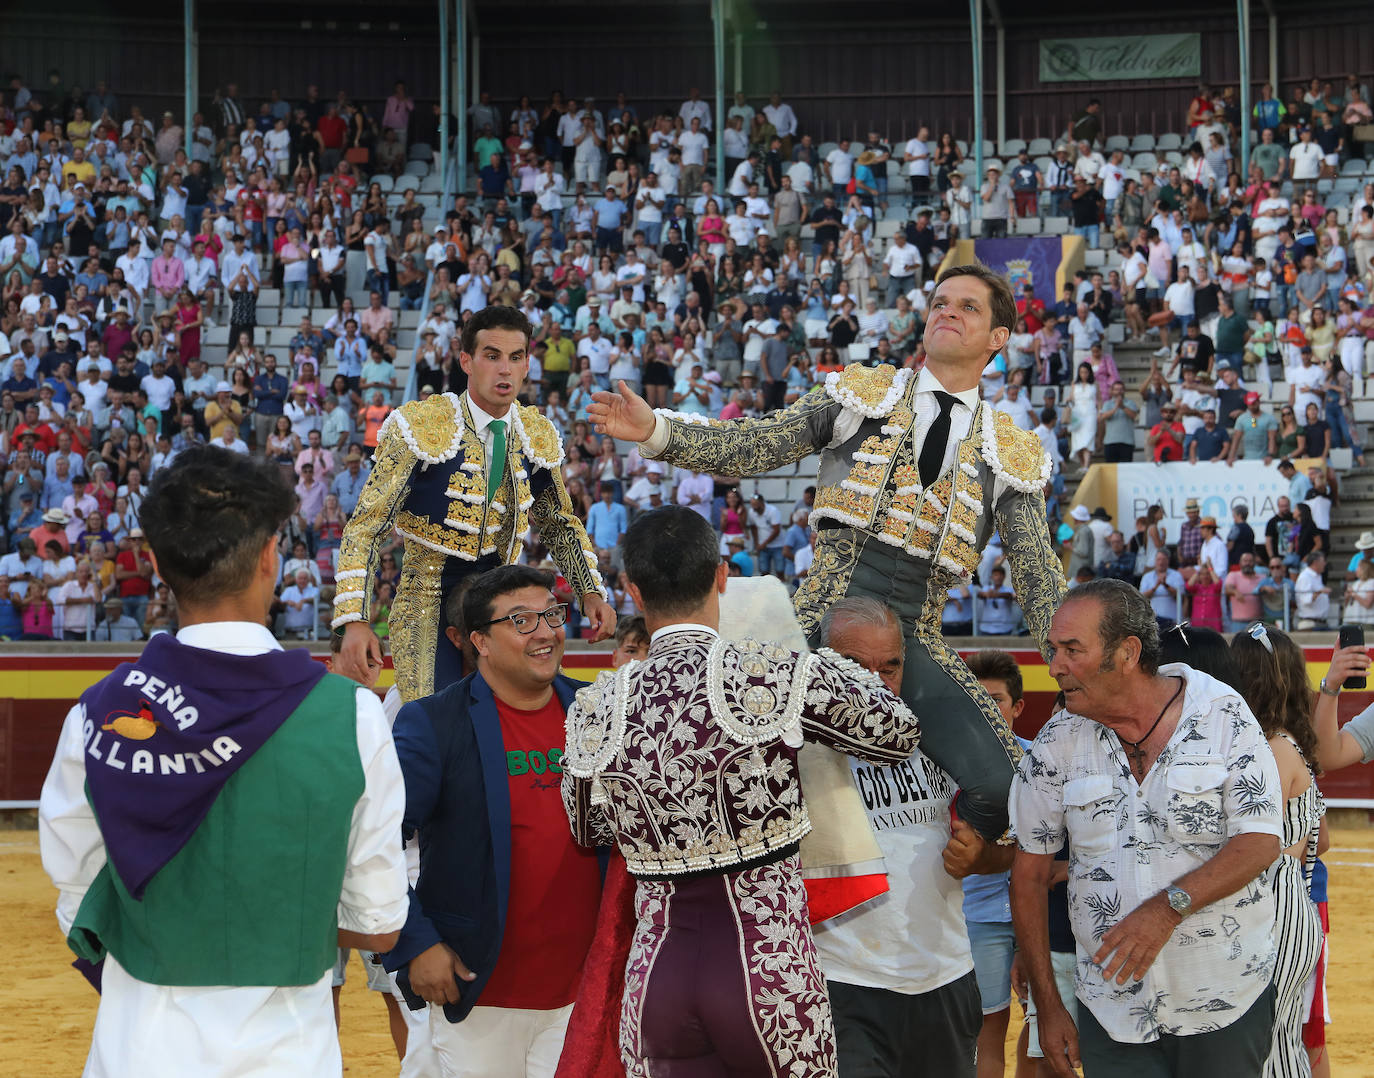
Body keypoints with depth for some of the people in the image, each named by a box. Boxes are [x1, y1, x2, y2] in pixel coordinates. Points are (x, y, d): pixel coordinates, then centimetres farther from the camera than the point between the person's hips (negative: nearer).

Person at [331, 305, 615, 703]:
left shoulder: (538, 437, 4)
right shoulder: (420, 427, -10)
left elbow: (560, 524, 19)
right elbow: (365, 528, -11)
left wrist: (591, 593, 5)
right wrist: (355, 620, -21)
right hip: (428, 606, -4)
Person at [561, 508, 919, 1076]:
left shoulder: (594, 713, 2)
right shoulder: (777, 676, -9)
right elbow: (900, 732, 6)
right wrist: (828, 664, 21)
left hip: (655, 973, 3)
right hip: (769, 968, -3)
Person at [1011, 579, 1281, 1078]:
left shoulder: (1223, 714, -7)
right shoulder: (1056, 744, -1)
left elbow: (1261, 841, -11)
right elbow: (1030, 874, 5)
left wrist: (1171, 906, -25)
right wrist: (1047, 1005, 3)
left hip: (1228, 1000, -1)